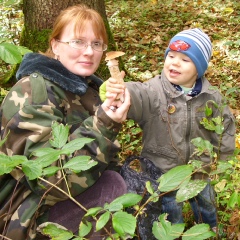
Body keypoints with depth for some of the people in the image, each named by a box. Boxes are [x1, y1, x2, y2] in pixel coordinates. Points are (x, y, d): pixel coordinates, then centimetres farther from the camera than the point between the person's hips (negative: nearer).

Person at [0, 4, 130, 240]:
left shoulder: (87, 86, 4)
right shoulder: (32, 93, -21)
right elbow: (49, 176, -29)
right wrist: (102, 126, -34)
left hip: (63, 197, 8)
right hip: (24, 214, -8)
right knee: (112, 185, -23)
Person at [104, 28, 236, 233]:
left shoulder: (210, 97, -11)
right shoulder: (154, 90, -22)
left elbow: (224, 126, 3)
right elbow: (135, 96, -44)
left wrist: (221, 156, 6)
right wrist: (117, 92, -66)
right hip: (163, 170, -3)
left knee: (206, 203, 29)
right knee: (172, 214, 18)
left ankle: (211, 230, 60)